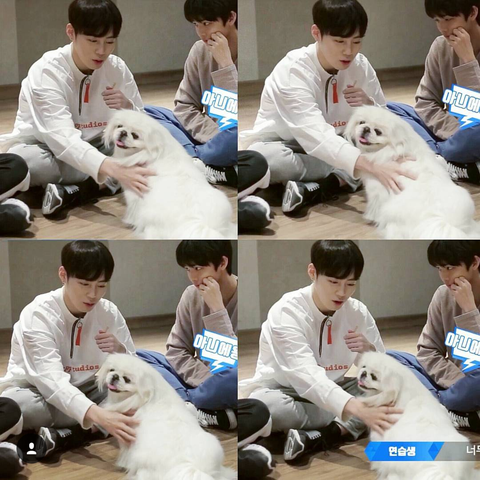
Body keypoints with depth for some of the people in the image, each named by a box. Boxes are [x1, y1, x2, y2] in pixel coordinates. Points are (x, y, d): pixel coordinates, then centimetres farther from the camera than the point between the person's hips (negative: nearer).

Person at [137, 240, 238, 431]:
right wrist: (206, 379, -17)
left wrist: (217, 308, -26)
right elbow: (176, 351, 0)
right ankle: (203, 413, -25)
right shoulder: (192, 295, -3)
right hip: (201, 382, 7)